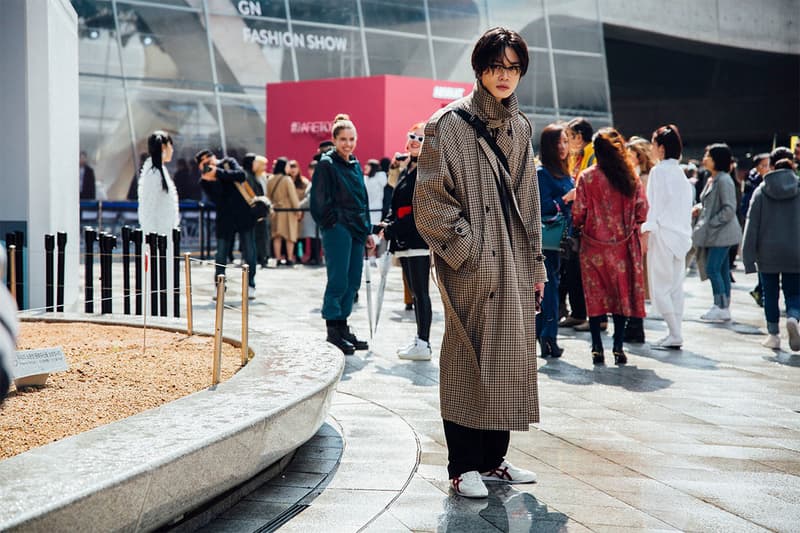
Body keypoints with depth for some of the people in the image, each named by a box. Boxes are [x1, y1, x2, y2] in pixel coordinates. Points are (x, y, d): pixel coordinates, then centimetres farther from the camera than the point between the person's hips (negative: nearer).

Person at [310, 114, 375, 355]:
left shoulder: (355, 165, 16)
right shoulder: (326, 165, -6)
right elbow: (320, 200, -10)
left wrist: (367, 231, 18)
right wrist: (333, 222, -12)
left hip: (356, 229, 8)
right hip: (337, 229, -7)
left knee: (353, 281, 9)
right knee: (338, 279, -6)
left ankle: (343, 328, 17)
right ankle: (333, 331, 0)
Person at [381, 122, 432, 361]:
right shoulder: (406, 169, 17)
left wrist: (392, 230, -15)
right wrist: (388, 224, 3)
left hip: (419, 239, -9)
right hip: (405, 241, 9)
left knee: (420, 292, -7)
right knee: (415, 292, 12)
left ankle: (423, 345, -4)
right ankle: (420, 339, 19)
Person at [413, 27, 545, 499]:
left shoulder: (520, 127, 13)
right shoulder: (450, 124, -7)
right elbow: (431, 198, -10)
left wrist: (536, 262, 13)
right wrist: (466, 245, -15)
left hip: (514, 262, 6)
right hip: (472, 264, -6)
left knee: (507, 356, 9)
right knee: (469, 357, -2)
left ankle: (493, 458, 21)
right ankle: (464, 466, 7)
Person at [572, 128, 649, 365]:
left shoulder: (587, 177, -9)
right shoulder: (631, 176, -2)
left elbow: (578, 213, -8)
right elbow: (642, 211, 1)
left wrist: (578, 225, 14)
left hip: (594, 245, -2)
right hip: (623, 245, 2)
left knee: (595, 296, 7)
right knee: (622, 294, 9)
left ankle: (597, 348, 6)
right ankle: (618, 348, 8)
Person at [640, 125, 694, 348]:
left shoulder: (659, 171, -9)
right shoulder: (680, 172, 13)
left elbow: (654, 204, -13)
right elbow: (687, 204, 15)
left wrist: (646, 231, -11)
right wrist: (686, 232, 18)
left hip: (662, 234, -8)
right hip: (680, 234, 8)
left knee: (660, 287, -4)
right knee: (676, 286, 10)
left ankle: (675, 334, -8)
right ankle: (675, 333, 11)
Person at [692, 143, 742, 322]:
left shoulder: (724, 180, -15)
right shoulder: (711, 180, 14)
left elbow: (729, 208, -20)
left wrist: (711, 223, -18)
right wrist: (699, 207, 5)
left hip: (722, 232, -9)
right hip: (715, 233, 9)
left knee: (713, 269, -10)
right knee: (722, 270, 11)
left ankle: (721, 308, -6)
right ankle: (724, 308, 15)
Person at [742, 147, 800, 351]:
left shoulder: (761, 191, -1)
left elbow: (752, 225, -3)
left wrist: (748, 257, 0)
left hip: (768, 252, 0)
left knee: (770, 294, 12)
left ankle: (773, 335, 15)